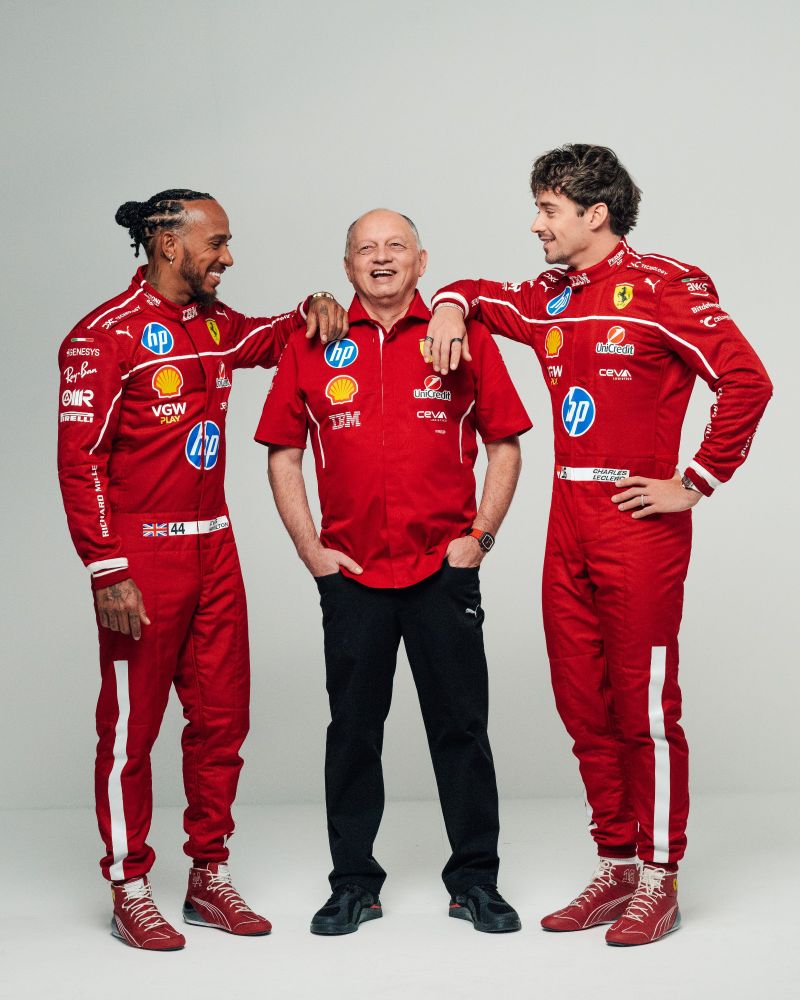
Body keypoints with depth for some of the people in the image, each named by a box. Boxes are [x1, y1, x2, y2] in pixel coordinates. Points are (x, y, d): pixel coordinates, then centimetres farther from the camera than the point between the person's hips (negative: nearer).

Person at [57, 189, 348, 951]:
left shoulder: (214, 324, 11)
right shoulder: (106, 335, -10)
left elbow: (269, 342, 33)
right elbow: (80, 460, -13)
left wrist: (314, 310, 10)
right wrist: (107, 571, -17)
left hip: (214, 549, 7)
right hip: (142, 558, -7)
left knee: (221, 717, 11)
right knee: (132, 727, 1)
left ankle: (209, 875, 23)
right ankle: (128, 890, 13)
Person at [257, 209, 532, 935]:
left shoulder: (464, 338, 3)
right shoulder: (312, 348, 5)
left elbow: (505, 443, 7)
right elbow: (283, 454, 9)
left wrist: (482, 534, -2)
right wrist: (310, 548, 1)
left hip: (445, 569, -1)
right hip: (350, 574, 1)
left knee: (461, 725, 4)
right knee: (353, 729, 7)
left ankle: (475, 880, 16)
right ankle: (354, 883, 19)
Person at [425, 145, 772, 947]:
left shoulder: (661, 287, -8)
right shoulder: (548, 299, 14)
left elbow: (747, 381, -15)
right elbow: (478, 293, 33)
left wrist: (694, 485, -13)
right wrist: (451, 304, 9)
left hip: (637, 519, -7)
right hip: (568, 522, 7)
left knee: (644, 707, -2)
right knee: (584, 707, 11)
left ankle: (659, 880, 9)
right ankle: (615, 866, 22)